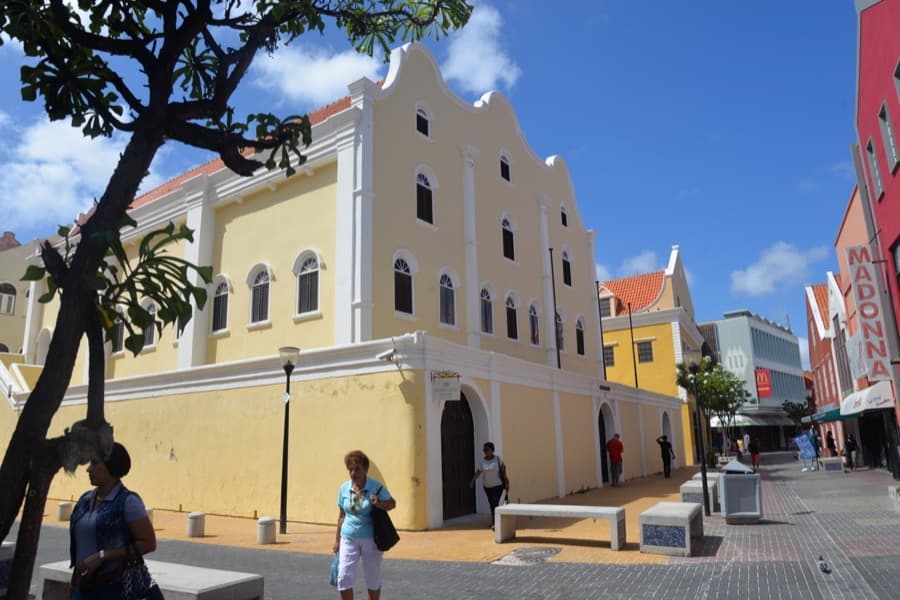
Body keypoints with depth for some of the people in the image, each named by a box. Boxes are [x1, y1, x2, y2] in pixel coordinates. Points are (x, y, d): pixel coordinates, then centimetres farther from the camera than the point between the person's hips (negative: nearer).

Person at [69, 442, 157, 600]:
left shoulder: (127, 501, -13)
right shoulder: (85, 500, 8)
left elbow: (148, 543, -16)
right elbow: (77, 545, 19)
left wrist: (102, 556, -19)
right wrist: (76, 580, 18)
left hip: (116, 587, -6)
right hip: (84, 586, 6)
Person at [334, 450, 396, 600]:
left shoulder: (376, 486, -10)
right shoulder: (344, 488, 0)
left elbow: (392, 503, -2)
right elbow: (341, 515, 9)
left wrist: (379, 504, -23)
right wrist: (337, 540, 11)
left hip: (370, 539, -2)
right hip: (348, 538, 2)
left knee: (373, 580, 9)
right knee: (344, 578, -5)